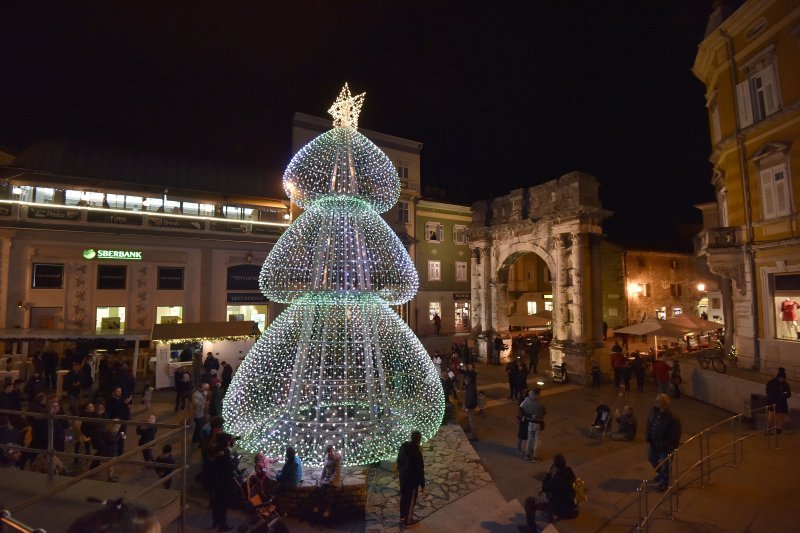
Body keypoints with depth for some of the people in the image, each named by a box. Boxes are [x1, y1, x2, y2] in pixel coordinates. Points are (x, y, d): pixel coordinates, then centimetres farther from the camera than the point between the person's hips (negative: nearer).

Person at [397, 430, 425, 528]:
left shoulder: (403, 446, -5)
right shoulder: (416, 451, -28)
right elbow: (419, 470, -22)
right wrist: (422, 485, -13)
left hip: (403, 477, 7)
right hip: (412, 479, -7)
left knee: (403, 498, 21)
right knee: (411, 499, 12)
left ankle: (402, 518, 35)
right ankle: (408, 521, 26)